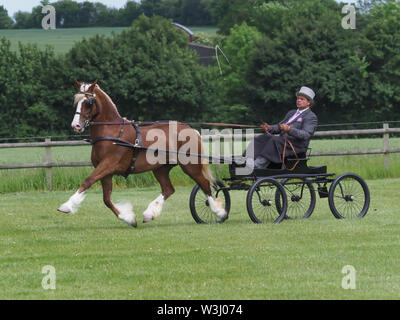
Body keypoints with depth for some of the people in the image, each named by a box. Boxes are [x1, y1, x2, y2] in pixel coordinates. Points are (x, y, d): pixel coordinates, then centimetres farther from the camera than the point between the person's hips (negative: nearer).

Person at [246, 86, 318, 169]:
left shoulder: (311, 117, 0)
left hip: (296, 145, -8)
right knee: (263, 137, -15)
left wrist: (289, 129, -31)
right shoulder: (291, 113, 28)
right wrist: (269, 128, 2)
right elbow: (279, 127, 25)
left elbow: (306, 135, -15)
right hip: (282, 141, 8)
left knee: (275, 141, -33)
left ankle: (256, 166, -46)